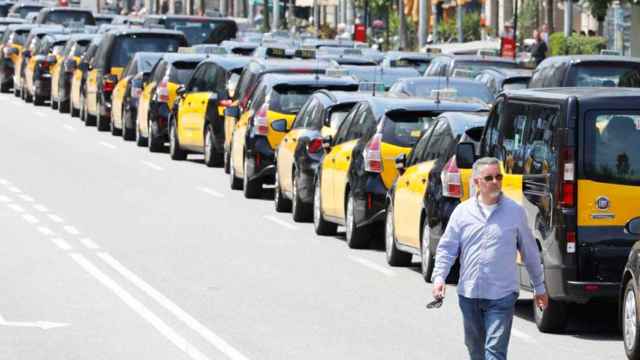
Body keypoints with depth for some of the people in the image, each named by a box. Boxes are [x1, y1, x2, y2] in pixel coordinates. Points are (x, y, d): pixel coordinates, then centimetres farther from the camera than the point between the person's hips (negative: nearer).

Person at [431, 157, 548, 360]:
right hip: (469, 295, 3)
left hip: (502, 296, -3)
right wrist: (439, 277, -10)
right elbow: (447, 248, 6)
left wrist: (539, 287, 12)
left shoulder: (515, 212, 1)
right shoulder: (462, 212, 5)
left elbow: (530, 251, 9)